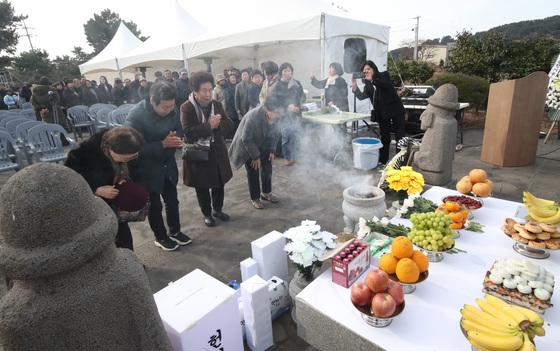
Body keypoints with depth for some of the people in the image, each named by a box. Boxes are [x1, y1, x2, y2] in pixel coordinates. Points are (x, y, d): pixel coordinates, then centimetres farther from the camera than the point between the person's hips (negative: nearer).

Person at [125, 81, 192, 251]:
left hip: (168, 164, 5)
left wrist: (176, 139, -20)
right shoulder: (136, 115, -25)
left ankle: (175, 231, 38)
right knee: (154, 204, 12)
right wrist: (163, 144, -31)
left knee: (172, 200, 17)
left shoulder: (172, 110, -10)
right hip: (148, 168, -5)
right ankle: (161, 237, 32)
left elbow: (179, 131, 3)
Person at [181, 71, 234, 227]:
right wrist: (209, 125, -25)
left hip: (217, 153, 4)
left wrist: (217, 125, -23)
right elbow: (189, 132, -25)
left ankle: (217, 210, 39)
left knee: (219, 185, 17)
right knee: (202, 188, 11)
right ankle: (207, 214, 31)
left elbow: (230, 126, -4)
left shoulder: (217, 105, 2)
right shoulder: (187, 108, -13)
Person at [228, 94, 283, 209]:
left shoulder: (274, 116, -21)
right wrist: (255, 156, -18)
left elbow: (274, 133, -3)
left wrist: (272, 150, -6)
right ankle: (255, 198, 18)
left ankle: (266, 193, 31)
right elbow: (246, 139, -26)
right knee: (253, 172, -1)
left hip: (262, 145, 5)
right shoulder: (253, 116, -37)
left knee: (267, 167, 9)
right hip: (247, 146, -5)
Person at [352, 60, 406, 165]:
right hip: (382, 113, 5)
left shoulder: (384, 75, -4)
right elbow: (362, 96, -4)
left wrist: (372, 79, -34)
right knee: (384, 137, 10)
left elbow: (386, 84, -24)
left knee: (400, 136, -3)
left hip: (395, 110, -4)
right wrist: (355, 87, -19)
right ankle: (382, 160, 16)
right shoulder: (368, 85, 8)